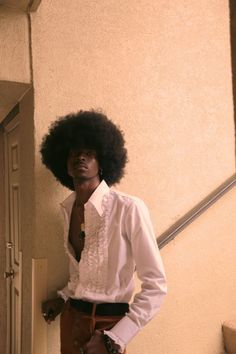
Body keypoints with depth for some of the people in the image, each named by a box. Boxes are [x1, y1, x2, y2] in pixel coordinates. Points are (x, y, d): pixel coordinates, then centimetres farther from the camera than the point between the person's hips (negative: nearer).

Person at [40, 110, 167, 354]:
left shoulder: (129, 208, -21)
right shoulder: (68, 209, -1)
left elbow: (156, 286, -18)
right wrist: (63, 298, 4)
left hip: (108, 322, -6)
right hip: (71, 317, 6)